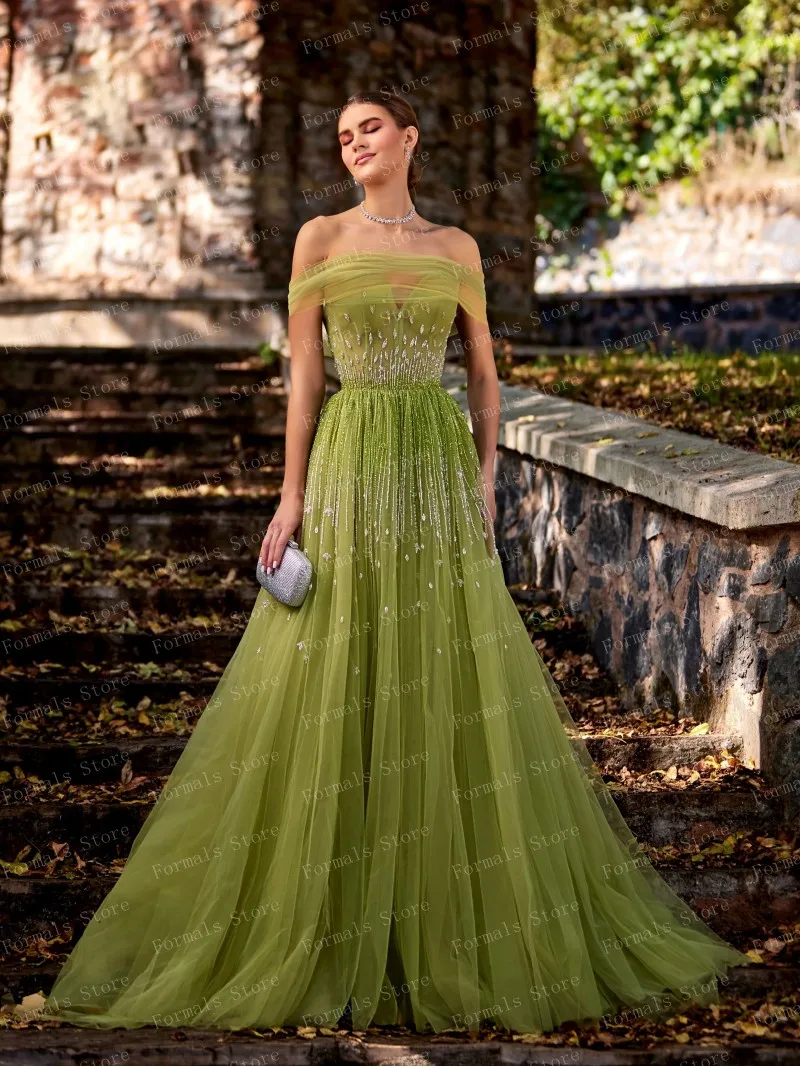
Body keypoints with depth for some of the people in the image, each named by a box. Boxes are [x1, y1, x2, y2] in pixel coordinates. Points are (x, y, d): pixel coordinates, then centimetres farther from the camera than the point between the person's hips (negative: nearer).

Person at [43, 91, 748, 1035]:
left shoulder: (456, 249, 10)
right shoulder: (320, 239, 3)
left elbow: (484, 373, 13)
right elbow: (303, 372, 1)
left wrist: (485, 480, 1)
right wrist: (292, 496, -5)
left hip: (440, 465, 2)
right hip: (352, 462, -2)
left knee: (459, 685, 3)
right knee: (336, 693, -2)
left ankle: (462, 913, 14)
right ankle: (328, 918, 8)